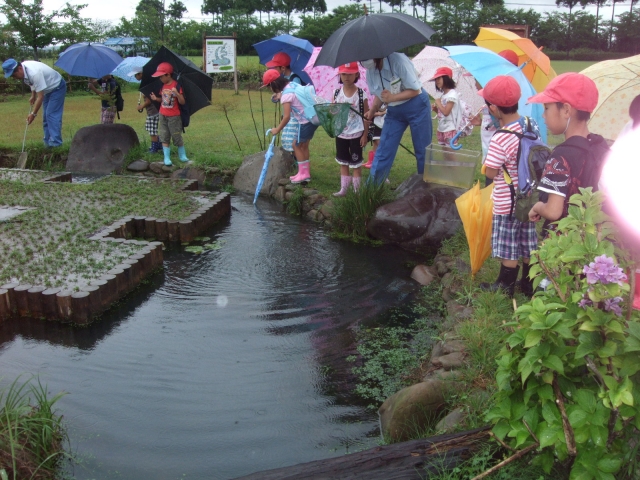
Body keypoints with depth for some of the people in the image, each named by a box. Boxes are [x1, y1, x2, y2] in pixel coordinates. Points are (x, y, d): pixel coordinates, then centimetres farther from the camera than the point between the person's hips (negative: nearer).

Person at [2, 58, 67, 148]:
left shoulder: (35, 73, -36)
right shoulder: (24, 68, -10)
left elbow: (40, 97, -31)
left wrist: (33, 114, -27)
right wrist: (33, 96, 6)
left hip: (57, 87, -9)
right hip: (48, 89, 9)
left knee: (52, 115, -17)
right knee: (46, 116, 7)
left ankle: (55, 143, -17)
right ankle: (48, 142, 11)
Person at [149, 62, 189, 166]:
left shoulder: (176, 85, -12)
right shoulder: (163, 86, 6)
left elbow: (182, 102, -15)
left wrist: (177, 94, -31)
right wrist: (156, 98, -2)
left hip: (174, 116, -5)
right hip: (163, 115, 5)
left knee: (177, 137, 3)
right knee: (164, 137, 4)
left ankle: (182, 155, 20)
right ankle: (167, 158, 8)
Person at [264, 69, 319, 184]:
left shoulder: (286, 94, -17)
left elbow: (287, 117, -21)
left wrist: (277, 129, -10)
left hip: (307, 121, -9)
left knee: (297, 145, 5)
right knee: (303, 145, 17)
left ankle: (303, 173, 11)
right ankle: (305, 173, 24)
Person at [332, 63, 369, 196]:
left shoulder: (361, 94, -10)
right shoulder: (337, 93, -1)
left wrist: (365, 135, -8)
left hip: (356, 134, -4)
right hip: (341, 134, 4)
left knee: (356, 163, 5)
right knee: (343, 162, 13)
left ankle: (357, 190, 15)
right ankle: (343, 189, 23)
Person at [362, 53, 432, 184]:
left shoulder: (397, 60, -24)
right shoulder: (370, 71, -6)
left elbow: (415, 90, -20)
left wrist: (392, 97, -31)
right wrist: (372, 111, -10)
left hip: (417, 107, -5)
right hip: (394, 112, 5)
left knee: (423, 151, 3)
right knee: (383, 152, 1)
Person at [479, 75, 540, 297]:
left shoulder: (500, 139, -27)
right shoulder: (532, 125, -4)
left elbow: (490, 173, -19)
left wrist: (488, 160, -3)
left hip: (507, 203, -7)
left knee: (509, 250, 9)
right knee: (529, 245, 20)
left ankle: (506, 287, 25)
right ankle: (529, 285, 35)